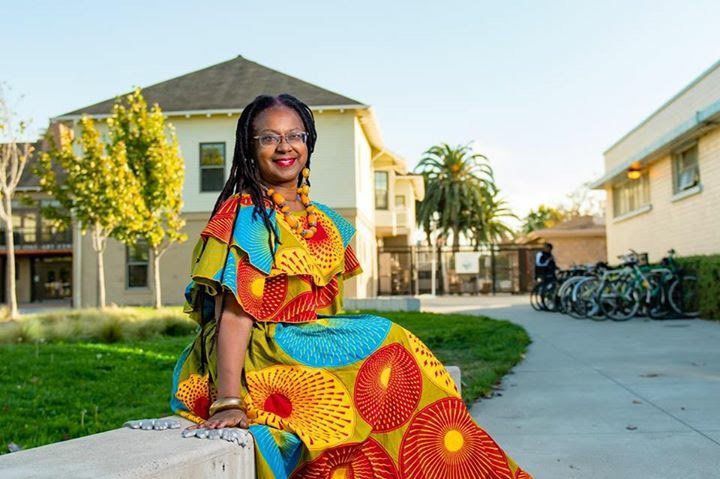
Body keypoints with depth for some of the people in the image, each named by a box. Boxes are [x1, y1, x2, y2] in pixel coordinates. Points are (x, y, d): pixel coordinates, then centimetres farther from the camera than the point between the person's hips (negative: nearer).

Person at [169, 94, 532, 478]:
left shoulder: (324, 221, 14)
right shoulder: (243, 215, -8)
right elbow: (233, 313, -17)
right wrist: (227, 402, -26)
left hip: (315, 345, 7)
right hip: (259, 356, -7)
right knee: (387, 348, -19)